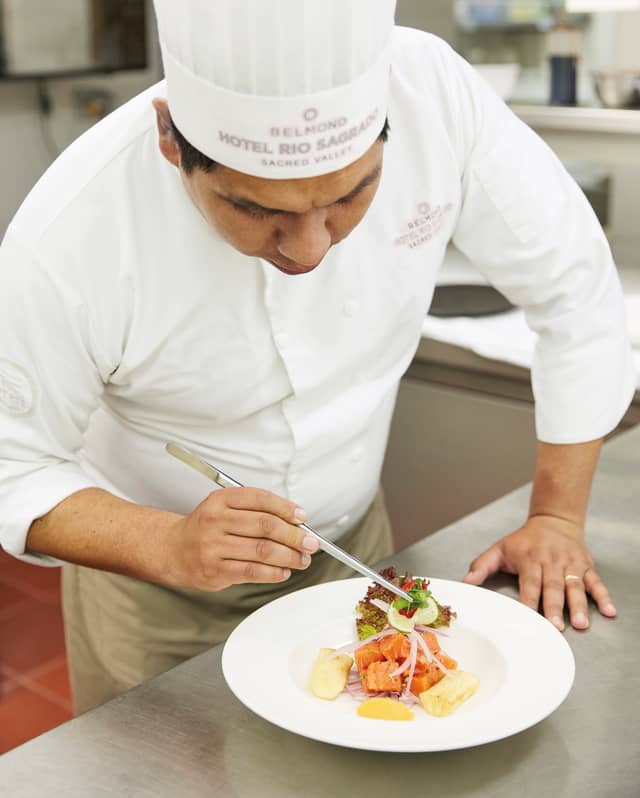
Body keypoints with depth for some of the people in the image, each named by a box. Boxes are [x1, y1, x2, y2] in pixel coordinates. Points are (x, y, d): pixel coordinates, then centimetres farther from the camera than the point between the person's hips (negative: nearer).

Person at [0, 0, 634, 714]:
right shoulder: (68, 240, -32)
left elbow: (572, 282, -12)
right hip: (154, 586, -2)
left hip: (351, 545, 3)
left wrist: (557, 517, -11)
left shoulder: (434, 91, -25)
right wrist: (171, 547, -36)